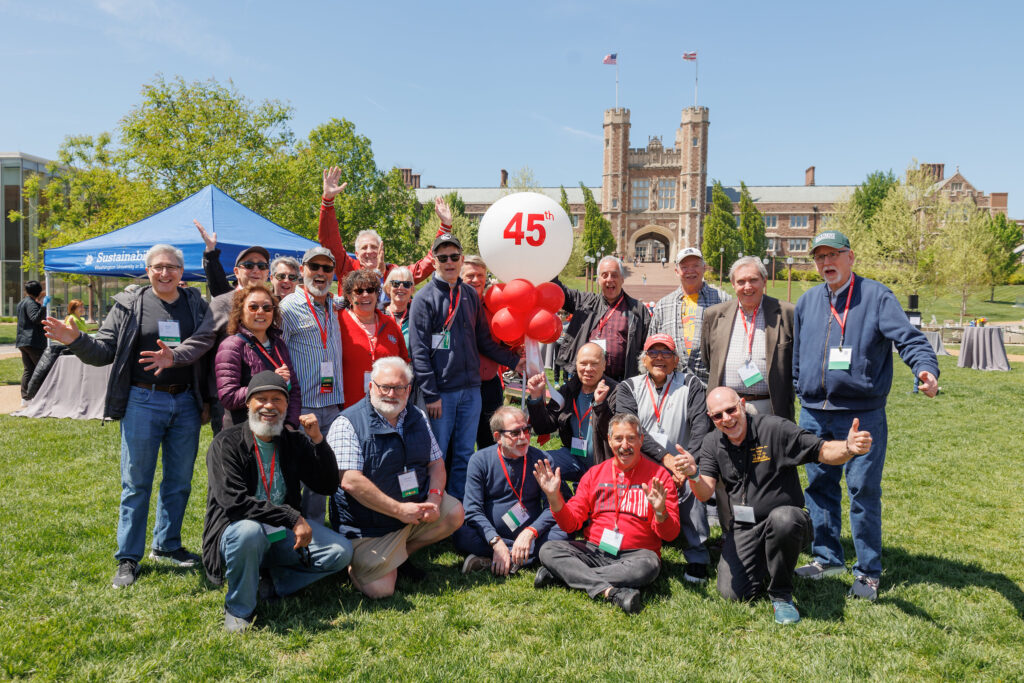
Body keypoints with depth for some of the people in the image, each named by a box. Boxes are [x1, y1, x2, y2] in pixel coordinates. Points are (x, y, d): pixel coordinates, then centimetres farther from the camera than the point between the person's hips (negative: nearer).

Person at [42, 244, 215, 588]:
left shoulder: (196, 303, 5)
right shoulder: (129, 305, 1)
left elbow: (205, 339, -12)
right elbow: (104, 352, 1)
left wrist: (175, 356, -28)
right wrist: (75, 340, -18)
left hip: (185, 402, 3)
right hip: (143, 402, -2)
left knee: (179, 481, 13)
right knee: (136, 483, 4)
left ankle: (166, 545, 29)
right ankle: (128, 558, 15)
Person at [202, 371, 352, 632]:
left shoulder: (293, 442, 4)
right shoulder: (226, 443, -11)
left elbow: (328, 486, 3)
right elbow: (234, 502, -23)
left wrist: (318, 441, -11)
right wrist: (293, 518, -28)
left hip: (284, 534, 5)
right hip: (236, 530, -4)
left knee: (341, 551, -11)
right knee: (249, 531, -38)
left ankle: (274, 581, 6)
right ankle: (239, 609, -11)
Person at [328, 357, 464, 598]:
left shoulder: (417, 418, 7)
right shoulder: (347, 424, -14)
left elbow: (436, 463, 10)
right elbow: (350, 481, -23)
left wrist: (434, 498, -11)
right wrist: (399, 510, -23)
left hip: (414, 507, 6)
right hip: (368, 527, -6)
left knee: (454, 513, -12)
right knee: (379, 590, -18)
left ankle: (401, 555, 8)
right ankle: (357, 561, 18)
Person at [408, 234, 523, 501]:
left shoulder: (470, 295, 11)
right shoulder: (424, 298, -5)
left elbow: (484, 340, 17)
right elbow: (419, 352, -9)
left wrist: (514, 361, 11)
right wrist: (431, 395, -13)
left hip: (471, 389, 5)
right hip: (441, 392, -5)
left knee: (465, 454, 11)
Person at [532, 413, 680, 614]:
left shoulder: (658, 475, 2)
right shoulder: (594, 473, 11)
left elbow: (670, 534, -2)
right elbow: (570, 524, 8)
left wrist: (660, 512, -23)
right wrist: (554, 497, -10)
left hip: (633, 554, -2)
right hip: (593, 550, 2)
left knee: (649, 565, -36)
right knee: (548, 550, -20)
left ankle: (557, 574, -27)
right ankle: (612, 592, -35)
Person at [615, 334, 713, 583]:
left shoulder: (690, 385, 10)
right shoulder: (628, 388, 11)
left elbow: (701, 425, -5)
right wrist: (665, 457, -18)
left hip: (679, 465, 0)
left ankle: (697, 557, -20)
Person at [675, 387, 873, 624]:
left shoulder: (774, 428, -11)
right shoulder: (712, 444, 2)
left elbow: (824, 452, -11)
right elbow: (705, 494, -6)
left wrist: (848, 448, -33)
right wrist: (693, 475, -29)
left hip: (785, 518, -3)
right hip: (743, 529, 3)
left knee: (782, 518, -40)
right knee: (732, 593, -13)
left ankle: (781, 594, -13)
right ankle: (764, 565, 22)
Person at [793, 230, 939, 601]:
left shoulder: (876, 296, -2)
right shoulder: (807, 302, 12)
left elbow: (908, 337, -13)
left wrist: (926, 368, -31)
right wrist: (799, 392, 19)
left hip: (862, 416, -5)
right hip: (814, 414, 5)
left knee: (864, 491, 0)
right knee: (819, 487, 13)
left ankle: (868, 571, 13)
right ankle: (827, 557, 28)